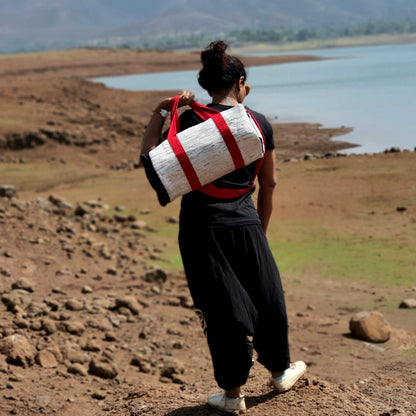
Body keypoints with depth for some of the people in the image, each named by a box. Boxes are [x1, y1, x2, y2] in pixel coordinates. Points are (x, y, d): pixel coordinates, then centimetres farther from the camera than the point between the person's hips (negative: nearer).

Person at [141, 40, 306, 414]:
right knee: (266, 299, 20)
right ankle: (280, 370, 39)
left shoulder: (190, 122, -7)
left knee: (221, 308, 8)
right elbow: (268, 185, 8)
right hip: (245, 225, 1)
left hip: (202, 227, -1)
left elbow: (149, 158, -4)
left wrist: (160, 113, -2)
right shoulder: (260, 124, 1)